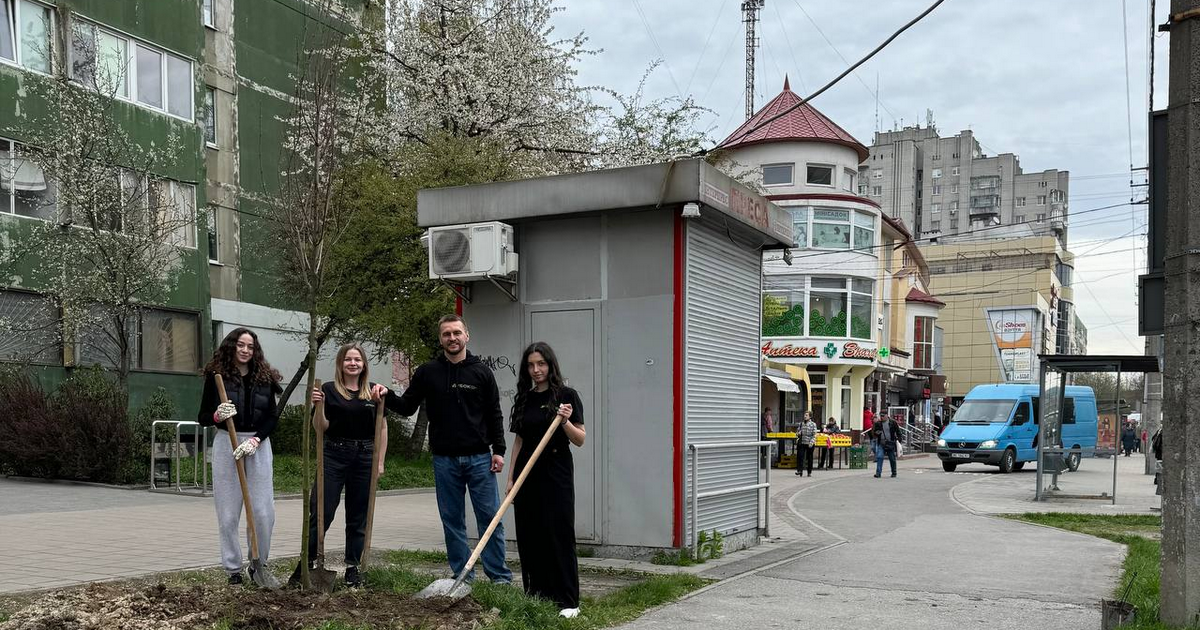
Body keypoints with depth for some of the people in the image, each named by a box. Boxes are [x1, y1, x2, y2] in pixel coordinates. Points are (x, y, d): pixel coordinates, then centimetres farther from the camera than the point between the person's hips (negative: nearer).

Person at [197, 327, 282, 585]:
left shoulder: (264, 377, 7)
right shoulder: (216, 376, 1)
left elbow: (273, 417, 5)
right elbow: (202, 417, 4)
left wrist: (255, 440, -11)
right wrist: (217, 416, -18)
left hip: (259, 445, 2)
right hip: (226, 445, -2)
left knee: (263, 512, -1)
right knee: (228, 514, 1)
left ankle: (259, 564, 15)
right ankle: (233, 569, 12)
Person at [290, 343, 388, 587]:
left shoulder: (374, 392, 5)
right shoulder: (329, 390, -1)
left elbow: (382, 428, 9)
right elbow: (320, 428, -1)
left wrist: (380, 461, 5)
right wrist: (317, 405, -18)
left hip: (364, 457, 2)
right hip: (334, 457, -2)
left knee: (358, 517, 8)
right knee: (321, 513, -3)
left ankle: (352, 569, 17)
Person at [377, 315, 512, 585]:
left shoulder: (481, 372, 3)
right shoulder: (427, 372, 4)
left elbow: (495, 415, 5)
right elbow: (407, 407, 9)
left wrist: (498, 450, -2)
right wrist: (387, 396, -10)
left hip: (479, 458, -1)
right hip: (445, 459, 1)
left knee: (490, 517, 0)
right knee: (452, 520, 7)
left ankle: (500, 577, 8)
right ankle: (462, 576, 18)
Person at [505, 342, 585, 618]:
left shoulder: (566, 395, -4)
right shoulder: (524, 399, 11)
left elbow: (580, 440, -6)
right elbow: (519, 441, 14)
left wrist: (565, 421, -24)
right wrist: (510, 478, 10)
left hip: (556, 476, -5)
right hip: (526, 476, 5)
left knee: (559, 537, -5)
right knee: (529, 538, 6)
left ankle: (567, 601, 1)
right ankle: (536, 596, 16)